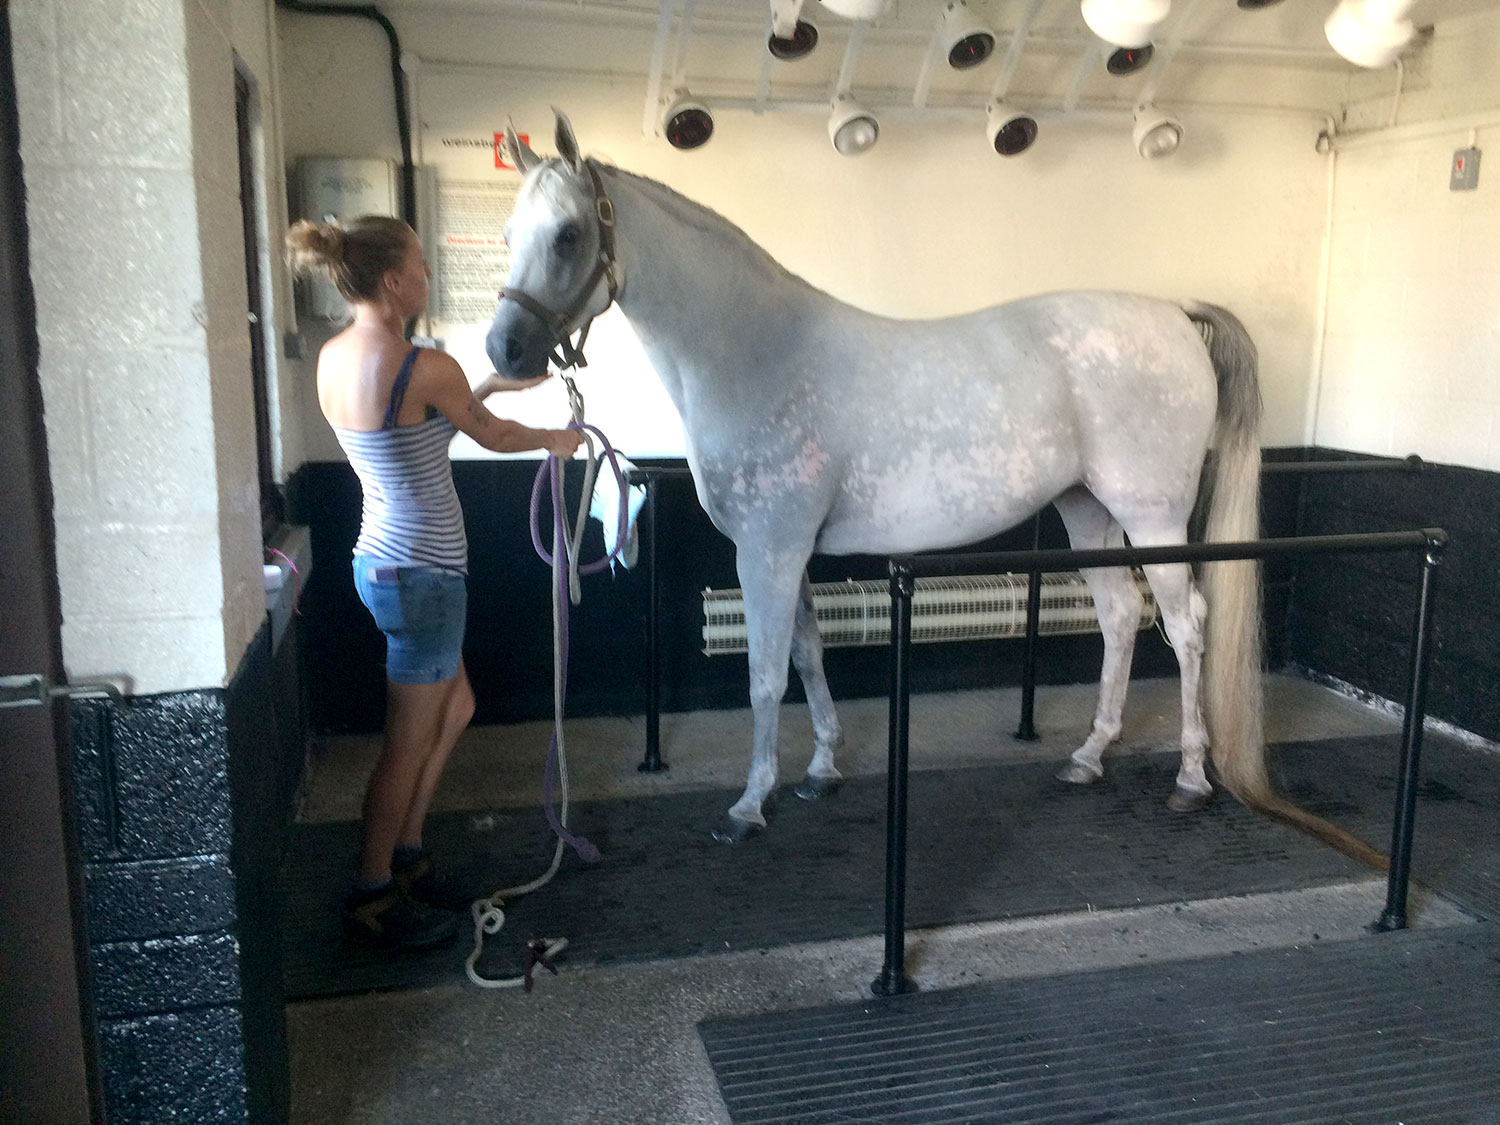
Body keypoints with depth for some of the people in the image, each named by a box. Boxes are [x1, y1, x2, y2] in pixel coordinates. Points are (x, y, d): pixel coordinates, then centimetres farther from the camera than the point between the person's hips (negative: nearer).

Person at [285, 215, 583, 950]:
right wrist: (555, 441, 14)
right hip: (422, 573, -9)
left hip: (380, 559, 9)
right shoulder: (426, 369, -22)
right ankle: (373, 899, 20)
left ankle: (404, 854, 34)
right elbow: (493, 437, -4)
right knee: (409, 740, 6)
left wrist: (489, 386, 19)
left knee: (455, 707, 23)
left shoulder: (332, 359, 3)